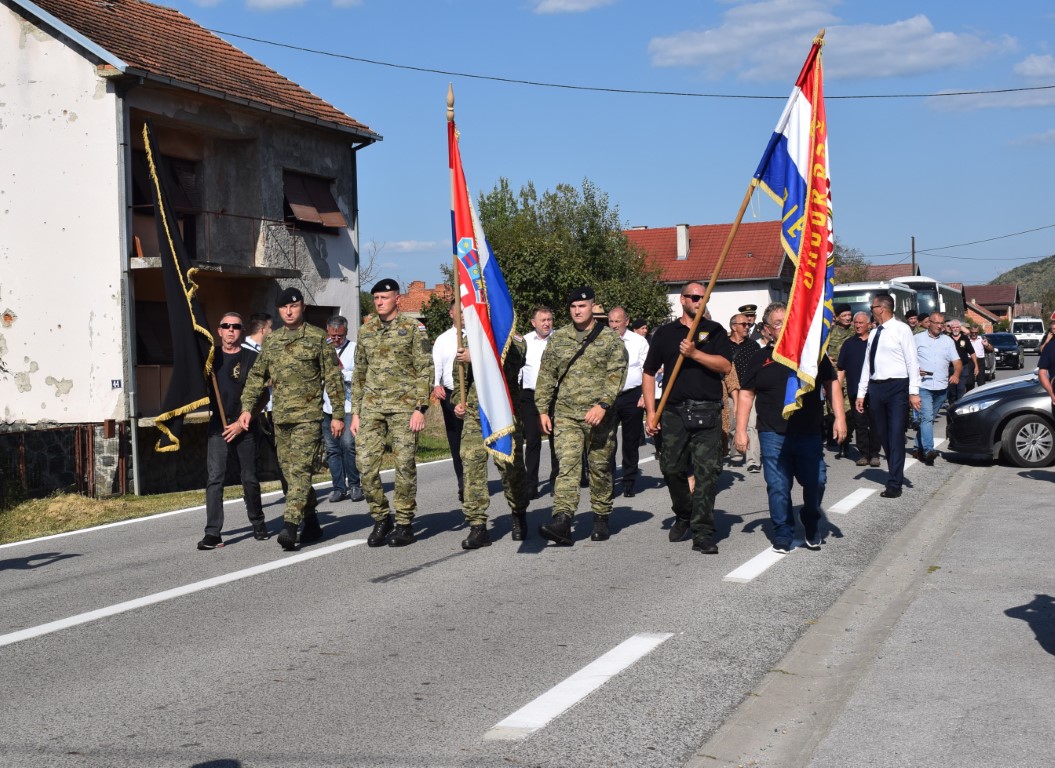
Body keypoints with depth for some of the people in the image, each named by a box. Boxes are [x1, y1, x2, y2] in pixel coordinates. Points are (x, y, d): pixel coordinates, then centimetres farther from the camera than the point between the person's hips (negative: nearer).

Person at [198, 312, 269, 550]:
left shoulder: (251, 358, 2)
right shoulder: (212, 357, 9)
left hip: (244, 426, -1)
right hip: (218, 425, 1)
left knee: (250, 478, 7)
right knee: (215, 478, -8)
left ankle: (258, 524, 26)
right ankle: (213, 533, -10)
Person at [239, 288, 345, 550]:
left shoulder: (317, 338, -1)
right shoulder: (271, 341, 13)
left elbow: (333, 378, -1)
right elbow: (256, 376, 18)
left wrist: (338, 414, -5)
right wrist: (247, 407, 6)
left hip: (308, 415, -6)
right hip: (280, 417, 6)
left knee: (300, 470, -14)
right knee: (290, 472, 8)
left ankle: (290, 526, -20)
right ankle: (312, 523, 20)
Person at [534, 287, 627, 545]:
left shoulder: (610, 338, 1)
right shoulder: (558, 338, 10)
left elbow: (616, 375, -7)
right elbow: (546, 376, 11)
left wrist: (602, 405, -19)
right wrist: (542, 410, 3)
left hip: (598, 415, -1)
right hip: (565, 415, 2)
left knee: (599, 468, 8)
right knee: (566, 466, -11)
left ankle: (601, 519, 22)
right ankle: (562, 520, -20)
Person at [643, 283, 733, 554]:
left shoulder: (714, 331, 11)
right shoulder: (665, 333, 13)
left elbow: (725, 366, -4)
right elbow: (649, 373, 13)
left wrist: (694, 353, -14)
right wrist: (650, 412, 5)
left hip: (707, 412, -1)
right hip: (674, 412, 1)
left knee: (707, 471, -7)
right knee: (672, 469, 1)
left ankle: (703, 534, -5)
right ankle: (683, 515, 27)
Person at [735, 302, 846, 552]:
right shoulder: (761, 359, 8)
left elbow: (831, 384, 8)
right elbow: (746, 394, 9)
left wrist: (839, 417, -2)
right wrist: (741, 430, 3)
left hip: (810, 433, 0)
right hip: (773, 435, 0)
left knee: (816, 482, 4)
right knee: (778, 487, 0)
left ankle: (812, 528, 28)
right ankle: (782, 535, 14)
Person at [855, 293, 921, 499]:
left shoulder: (901, 329, -5)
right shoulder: (874, 333, 14)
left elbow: (912, 361, -8)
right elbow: (867, 364, 15)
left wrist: (914, 392, -14)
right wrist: (861, 393, 12)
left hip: (897, 387, -7)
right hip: (876, 387, 7)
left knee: (896, 434, -7)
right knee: (882, 434, 12)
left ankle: (894, 484, -5)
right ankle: (895, 473, 29)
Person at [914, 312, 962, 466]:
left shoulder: (948, 341, 13)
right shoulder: (918, 339, 4)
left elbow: (957, 362, 8)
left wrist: (956, 374, -12)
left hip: (941, 387, 4)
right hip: (923, 385, -4)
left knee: (928, 418, 11)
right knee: (927, 418, -16)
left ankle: (919, 447, 22)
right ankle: (928, 450, -26)